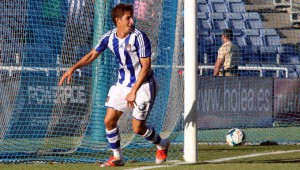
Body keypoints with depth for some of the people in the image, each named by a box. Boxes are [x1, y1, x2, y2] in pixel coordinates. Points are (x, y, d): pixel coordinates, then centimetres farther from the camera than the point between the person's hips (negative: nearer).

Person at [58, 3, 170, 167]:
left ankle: (162, 144, 22)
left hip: (143, 84, -6)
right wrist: (72, 69, 1)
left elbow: (146, 66, -21)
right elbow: (93, 54, 12)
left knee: (137, 128, -7)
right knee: (109, 120, -2)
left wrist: (134, 91, -24)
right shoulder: (109, 37, -3)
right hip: (123, 84, 6)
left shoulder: (138, 37, -20)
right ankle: (117, 157, 16)